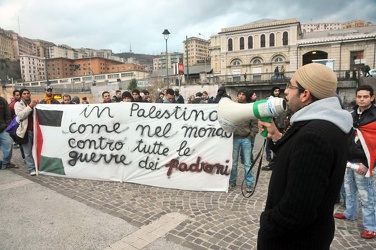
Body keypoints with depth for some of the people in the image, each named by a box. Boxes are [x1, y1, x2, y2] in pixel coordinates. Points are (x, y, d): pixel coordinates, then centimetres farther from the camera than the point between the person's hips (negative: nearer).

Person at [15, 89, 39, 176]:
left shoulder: (34, 103, 14)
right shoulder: (18, 104, 4)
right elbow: (20, 115, -12)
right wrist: (30, 106, -19)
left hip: (35, 129, 3)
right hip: (26, 131, -3)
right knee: (28, 152, -2)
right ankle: (31, 169, 2)